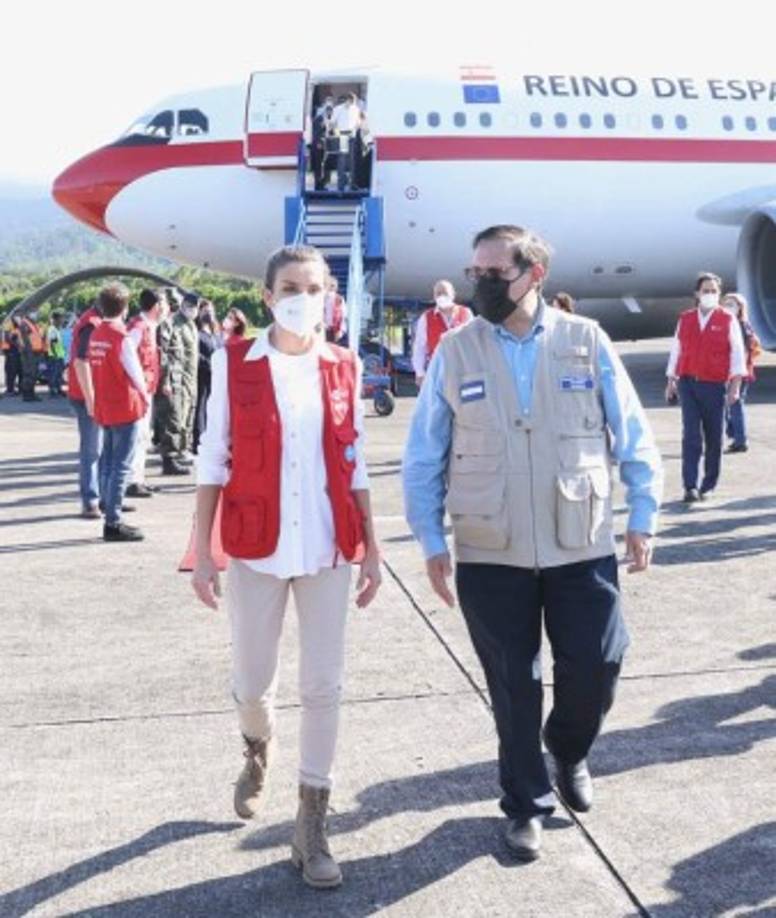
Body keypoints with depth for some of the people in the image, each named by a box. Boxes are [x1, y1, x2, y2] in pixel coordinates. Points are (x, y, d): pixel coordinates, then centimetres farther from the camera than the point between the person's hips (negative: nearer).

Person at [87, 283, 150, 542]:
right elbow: (136, 374, -11)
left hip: (103, 408, 8)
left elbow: (98, 369, 7)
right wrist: (146, 399, 6)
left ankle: (110, 514, 20)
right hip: (125, 409, -7)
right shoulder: (122, 338, -16)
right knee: (121, 467, -4)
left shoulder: (96, 335, 6)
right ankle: (113, 524, -4)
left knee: (108, 464, 14)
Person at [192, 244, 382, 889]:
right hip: (256, 546, -1)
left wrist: (372, 549, 6)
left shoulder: (343, 367, 2)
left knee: (323, 686, 2)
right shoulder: (235, 363, -3)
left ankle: (311, 827, 15)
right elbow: (213, 460, -2)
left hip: (328, 546, 1)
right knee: (252, 682, 11)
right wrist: (202, 550, -4)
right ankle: (258, 750, 47)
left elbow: (355, 464, 7)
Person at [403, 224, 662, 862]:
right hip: (490, 554, 0)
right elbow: (424, 457, 2)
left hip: (583, 547, 0)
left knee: (596, 668, 4)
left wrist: (643, 519, 3)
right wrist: (431, 542, -1)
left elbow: (633, 437, 5)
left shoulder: (586, 341, -1)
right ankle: (527, 804, 28)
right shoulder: (455, 351, -1)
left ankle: (569, 752, 37)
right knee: (513, 685, 9)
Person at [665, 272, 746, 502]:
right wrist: (671, 381, 11)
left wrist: (735, 386, -9)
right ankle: (690, 487, -8)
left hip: (715, 386, -1)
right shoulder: (685, 319, 9)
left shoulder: (728, 320, 1)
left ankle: (708, 485, 17)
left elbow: (737, 354, -1)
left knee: (713, 438, 5)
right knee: (691, 436, -7)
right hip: (688, 384, 1)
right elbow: (676, 351, 14)